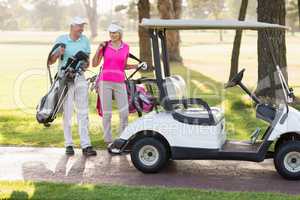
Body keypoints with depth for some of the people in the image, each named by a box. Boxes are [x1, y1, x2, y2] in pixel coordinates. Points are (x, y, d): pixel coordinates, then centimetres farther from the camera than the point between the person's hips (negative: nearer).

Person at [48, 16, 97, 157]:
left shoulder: (85, 40, 7)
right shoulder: (61, 40, 0)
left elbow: (87, 61, 13)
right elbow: (51, 61, 1)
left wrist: (85, 64, -10)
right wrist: (58, 53, -19)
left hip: (80, 78, 2)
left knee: (83, 112, -1)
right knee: (67, 112, 1)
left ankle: (86, 145, -1)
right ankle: (69, 145, 9)